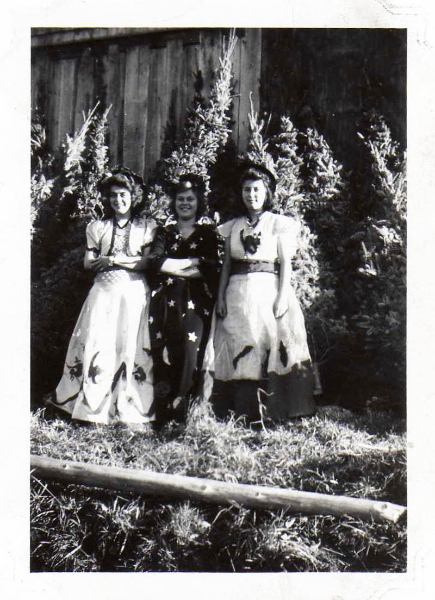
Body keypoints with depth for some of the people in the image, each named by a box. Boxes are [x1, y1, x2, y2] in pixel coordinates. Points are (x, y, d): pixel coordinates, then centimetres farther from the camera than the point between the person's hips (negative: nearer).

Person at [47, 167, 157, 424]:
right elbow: (88, 262, 6)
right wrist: (131, 260, -9)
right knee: (96, 344, -5)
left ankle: (127, 406, 5)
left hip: (134, 293, -2)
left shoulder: (147, 227, 6)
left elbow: (148, 262, -4)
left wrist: (112, 260, -10)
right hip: (103, 292, 2)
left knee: (130, 346, -2)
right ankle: (91, 402, 3)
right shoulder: (97, 227, 13)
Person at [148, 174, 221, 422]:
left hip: (196, 304, -1)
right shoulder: (164, 232, 16)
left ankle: (180, 414, -4)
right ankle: (163, 415, 0)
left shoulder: (209, 233, 10)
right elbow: (156, 262, 0)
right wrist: (192, 262, -6)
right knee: (165, 356, -5)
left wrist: (172, 267, -8)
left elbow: (212, 269, -4)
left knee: (191, 354, -9)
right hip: (166, 302, 2)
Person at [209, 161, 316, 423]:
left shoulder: (280, 224, 5)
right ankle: (241, 409, 8)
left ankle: (269, 411, 0)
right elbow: (227, 264, 14)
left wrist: (282, 296, -11)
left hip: (268, 290, -3)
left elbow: (286, 263, 0)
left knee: (270, 349, -7)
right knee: (237, 350, 1)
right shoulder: (233, 226, 15)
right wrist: (221, 296, 4)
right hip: (237, 294, 3)